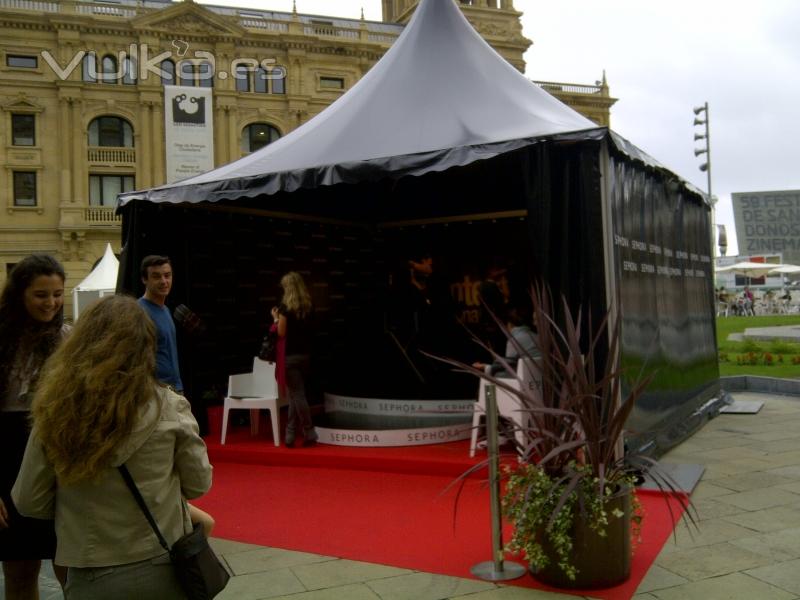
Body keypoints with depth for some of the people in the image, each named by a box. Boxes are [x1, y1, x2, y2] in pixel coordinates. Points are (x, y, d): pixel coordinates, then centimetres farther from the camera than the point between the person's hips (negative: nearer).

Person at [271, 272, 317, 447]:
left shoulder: (286, 306, -10)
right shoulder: (308, 306, 7)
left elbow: (281, 333, -11)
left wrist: (276, 318, 5)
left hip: (291, 355, -6)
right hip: (305, 354, 6)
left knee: (296, 395, -1)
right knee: (295, 395, 12)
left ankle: (310, 433, -2)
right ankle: (290, 435, 15)